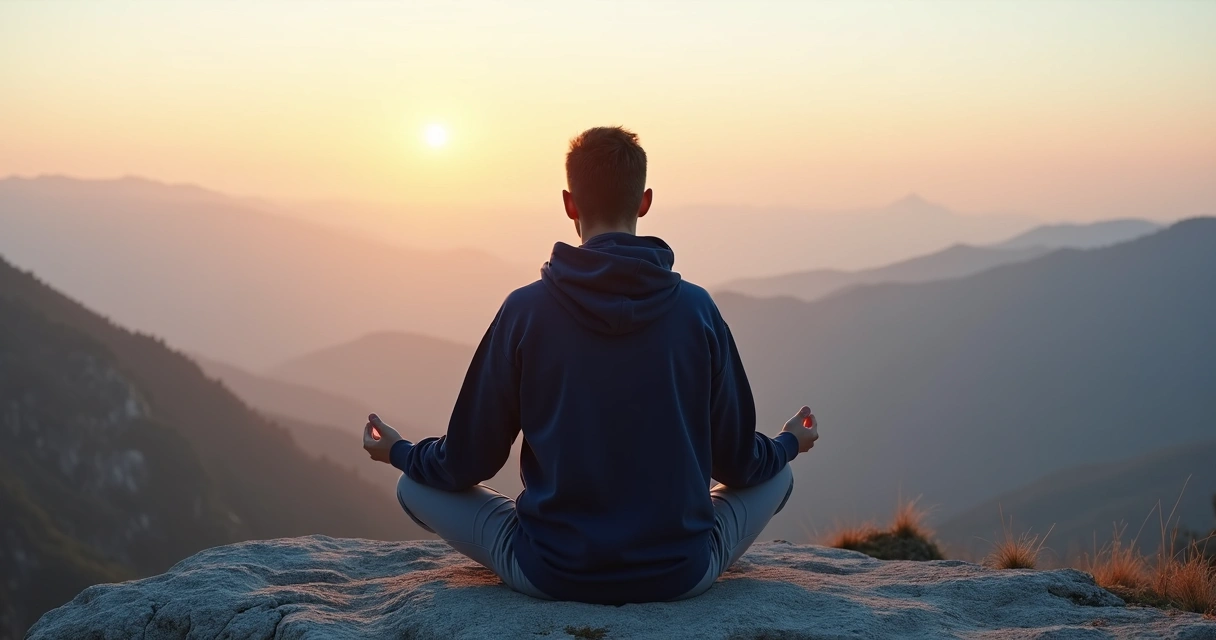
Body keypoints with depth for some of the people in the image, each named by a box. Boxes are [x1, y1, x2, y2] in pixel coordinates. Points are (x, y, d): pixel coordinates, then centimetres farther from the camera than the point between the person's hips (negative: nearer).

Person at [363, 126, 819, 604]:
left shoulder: (525, 310, -8)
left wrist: (398, 452, 22)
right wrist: (789, 444, 28)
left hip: (548, 576, -1)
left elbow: (468, 463, 0)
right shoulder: (697, 309, -5)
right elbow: (738, 463, 4)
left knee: (414, 485, 20)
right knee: (777, 476, 27)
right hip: (682, 576, 2)